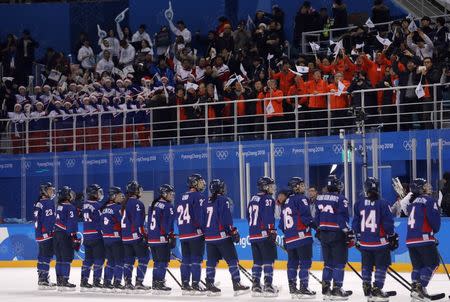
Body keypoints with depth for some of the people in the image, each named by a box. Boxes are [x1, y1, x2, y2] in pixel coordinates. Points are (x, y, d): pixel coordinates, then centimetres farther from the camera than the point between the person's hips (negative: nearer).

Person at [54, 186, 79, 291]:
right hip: (66, 236, -9)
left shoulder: (59, 206, 14)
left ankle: (59, 281, 16)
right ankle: (64, 282, -11)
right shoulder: (70, 207, -12)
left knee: (60, 259, 13)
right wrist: (75, 239, -16)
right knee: (67, 259, -7)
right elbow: (72, 223, -17)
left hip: (57, 234, 9)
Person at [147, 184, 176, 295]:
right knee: (163, 262, -4)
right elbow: (169, 223, -15)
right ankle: (159, 284, -8)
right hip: (163, 239, -8)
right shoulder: (168, 206, -9)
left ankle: (155, 284, 16)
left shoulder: (153, 205, 16)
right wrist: (172, 238, -13)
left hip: (152, 239, 8)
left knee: (157, 262, 14)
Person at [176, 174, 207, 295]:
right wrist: (202, 229, -14)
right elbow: (200, 214, -17)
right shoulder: (199, 196, -7)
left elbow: (178, 216, 17)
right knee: (196, 259, -5)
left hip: (183, 234, 8)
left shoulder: (181, 198, 17)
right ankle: (195, 285, -8)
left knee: (185, 259, 10)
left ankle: (185, 285, 11)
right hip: (196, 233, -8)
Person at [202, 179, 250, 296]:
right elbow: (226, 217, -16)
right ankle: (237, 285, -7)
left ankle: (210, 285, 10)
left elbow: (202, 221, 16)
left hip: (209, 237, 7)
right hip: (222, 235, -7)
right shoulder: (223, 200, -7)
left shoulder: (206, 203, 14)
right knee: (232, 260, -3)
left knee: (212, 261, 11)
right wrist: (233, 231, -12)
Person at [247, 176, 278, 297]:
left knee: (257, 261, 12)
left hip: (253, 235, 8)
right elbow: (268, 217, -19)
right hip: (265, 235, -8)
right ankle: (268, 286, -9)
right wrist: (272, 231, -19)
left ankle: (256, 286, 12)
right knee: (268, 260, -4)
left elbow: (249, 216, 21)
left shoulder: (253, 199, 17)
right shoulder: (268, 199, -9)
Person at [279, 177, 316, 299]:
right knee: (305, 262, -5)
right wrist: (313, 225, -7)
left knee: (292, 262, 14)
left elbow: (282, 222, 19)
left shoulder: (286, 202, 18)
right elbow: (306, 215, -18)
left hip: (289, 238, 8)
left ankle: (292, 288, 18)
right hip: (302, 235, -8)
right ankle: (303, 288, -8)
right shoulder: (301, 198, -7)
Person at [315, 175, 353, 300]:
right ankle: (336, 289, -4)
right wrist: (349, 232, -13)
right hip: (337, 234, -6)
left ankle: (326, 287, 17)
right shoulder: (340, 199, -12)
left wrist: (318, 230, 24)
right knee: (339, 262, -1)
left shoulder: (320, 198, 8)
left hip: (324, 233, 7)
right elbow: (343, 218, -17)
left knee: (328, 261, 15)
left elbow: (317, 217, 15)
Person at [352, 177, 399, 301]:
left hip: (364, 242, 4)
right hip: (380, 241, -4)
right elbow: (388, 222, -10)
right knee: (381, 266, 4)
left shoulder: (359, 204, 2)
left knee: (366, 266, 15)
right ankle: (377, 290, -1)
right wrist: (393, 236, 4)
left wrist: (358, 237, 20)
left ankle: (367, 289, 19)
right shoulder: (382, 204, -11)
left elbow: (355, 223, 7)